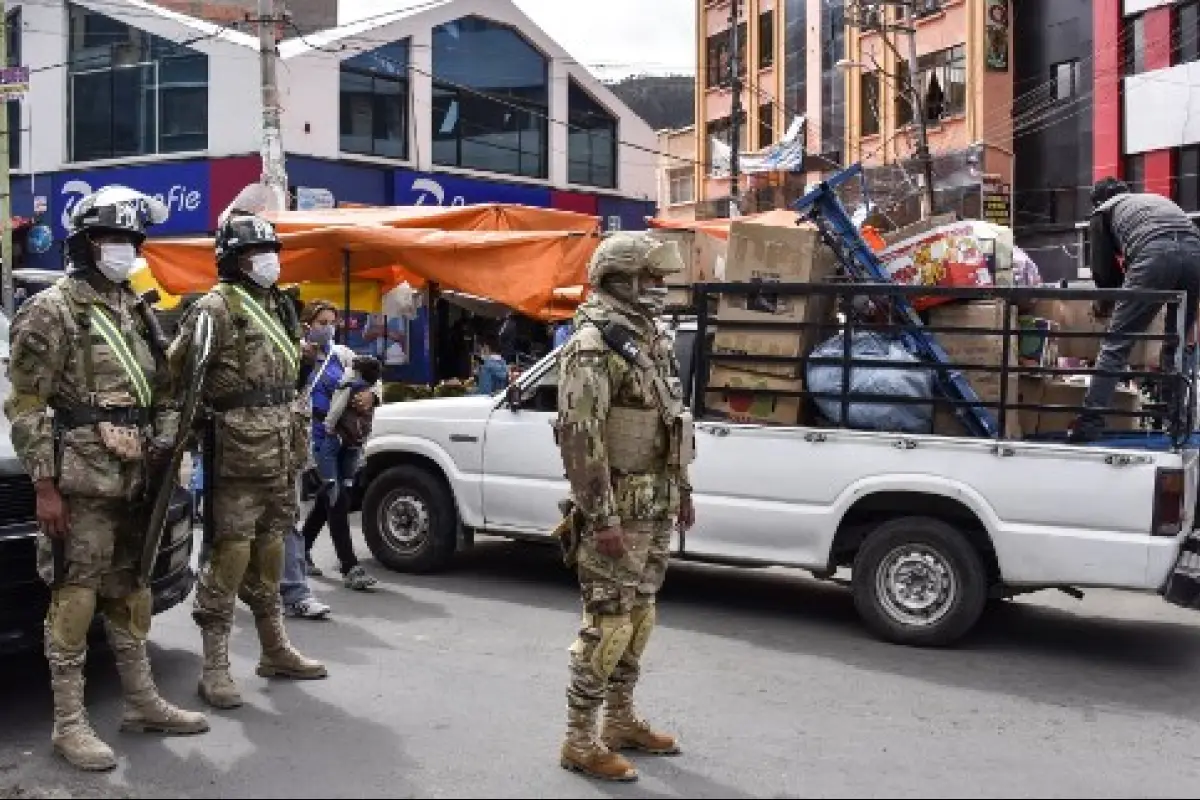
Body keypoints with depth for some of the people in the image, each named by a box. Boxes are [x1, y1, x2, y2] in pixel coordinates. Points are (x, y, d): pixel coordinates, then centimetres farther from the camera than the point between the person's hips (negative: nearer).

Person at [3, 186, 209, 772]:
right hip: (80, 481, -7)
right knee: (75, 597, -2)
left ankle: (142, 703, 25)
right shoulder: (51, 311, -7)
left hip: (134, 481, 7)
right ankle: (69, 723, 7)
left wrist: (161, 459, 9)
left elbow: (161, 392, 18)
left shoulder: (135, 311, 15)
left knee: (130, 592, 15)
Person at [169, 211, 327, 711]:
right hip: (237, 451, -8)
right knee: (231, 551, -7)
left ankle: (275, 650, 26)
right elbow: (176, 371, -14)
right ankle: (215, 666, 2)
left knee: (271, 546, 15)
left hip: (279, 448, 8)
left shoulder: (277, 307, 18)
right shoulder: (217, 307, -9)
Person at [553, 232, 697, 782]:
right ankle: (580, 741, 8)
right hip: (618, 510, -9)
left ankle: (620, 721, 30)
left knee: (638, 617, 16)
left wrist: (681, 489, 19)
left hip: (656, 506, 9)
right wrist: (601, 518, -24)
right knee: (608, 624, -4)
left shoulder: (652, 339, 13)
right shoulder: (594, 344, -16)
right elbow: (579, 437, -22)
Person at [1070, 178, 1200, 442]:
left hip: (1154, 254, -5)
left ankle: (1090, 423, -8)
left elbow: (1103, 272, 21)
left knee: (1116, 343, -2)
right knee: (1178, 345, 19)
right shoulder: (1157, 198, 41)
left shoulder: (1103, 211, 26)